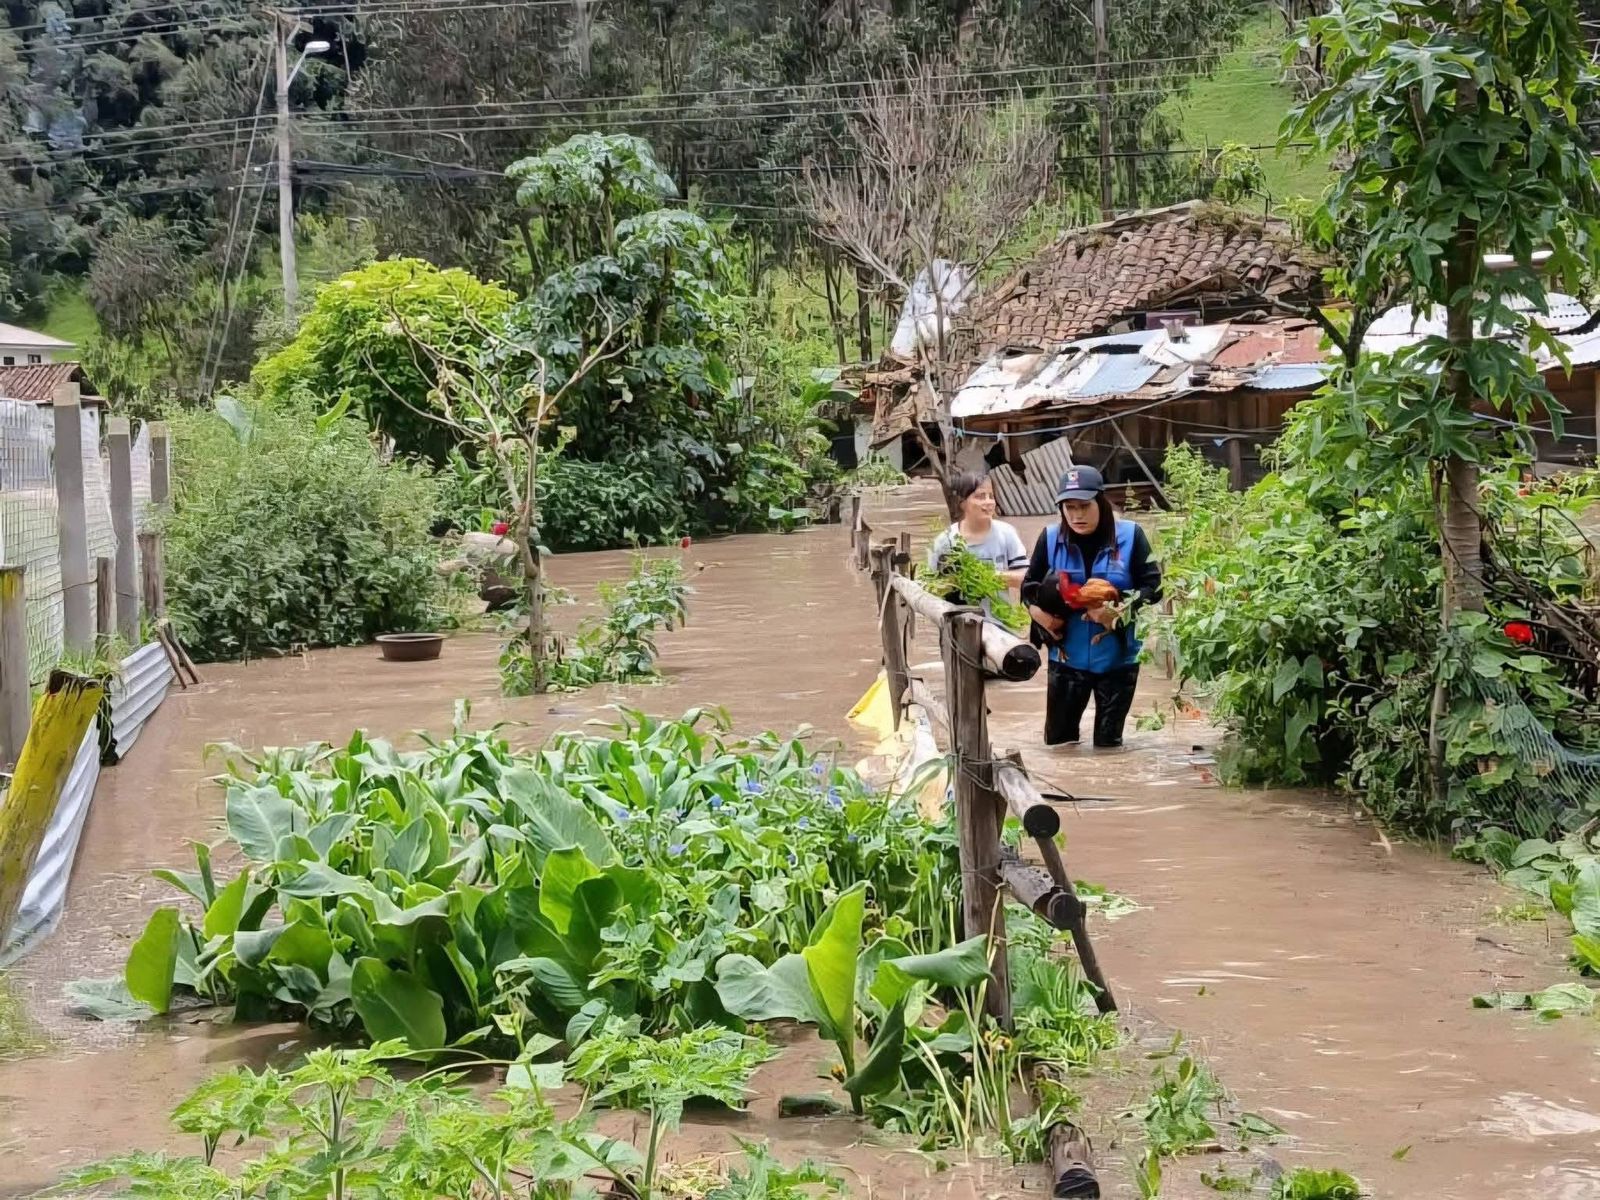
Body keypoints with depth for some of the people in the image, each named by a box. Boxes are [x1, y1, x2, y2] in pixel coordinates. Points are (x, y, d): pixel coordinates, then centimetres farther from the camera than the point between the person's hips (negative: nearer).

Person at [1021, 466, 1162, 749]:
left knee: (1109, 741, 11)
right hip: (1067, 658, 1)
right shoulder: (1050, 538, -3)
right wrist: (1040, 613, -12)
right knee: (1058, 740, 7)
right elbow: (1030, 585, 9)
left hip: (1117, 658, -1)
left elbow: (1153, 586, -7)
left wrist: (1119, 612, -23)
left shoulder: (1130, 535, -9)